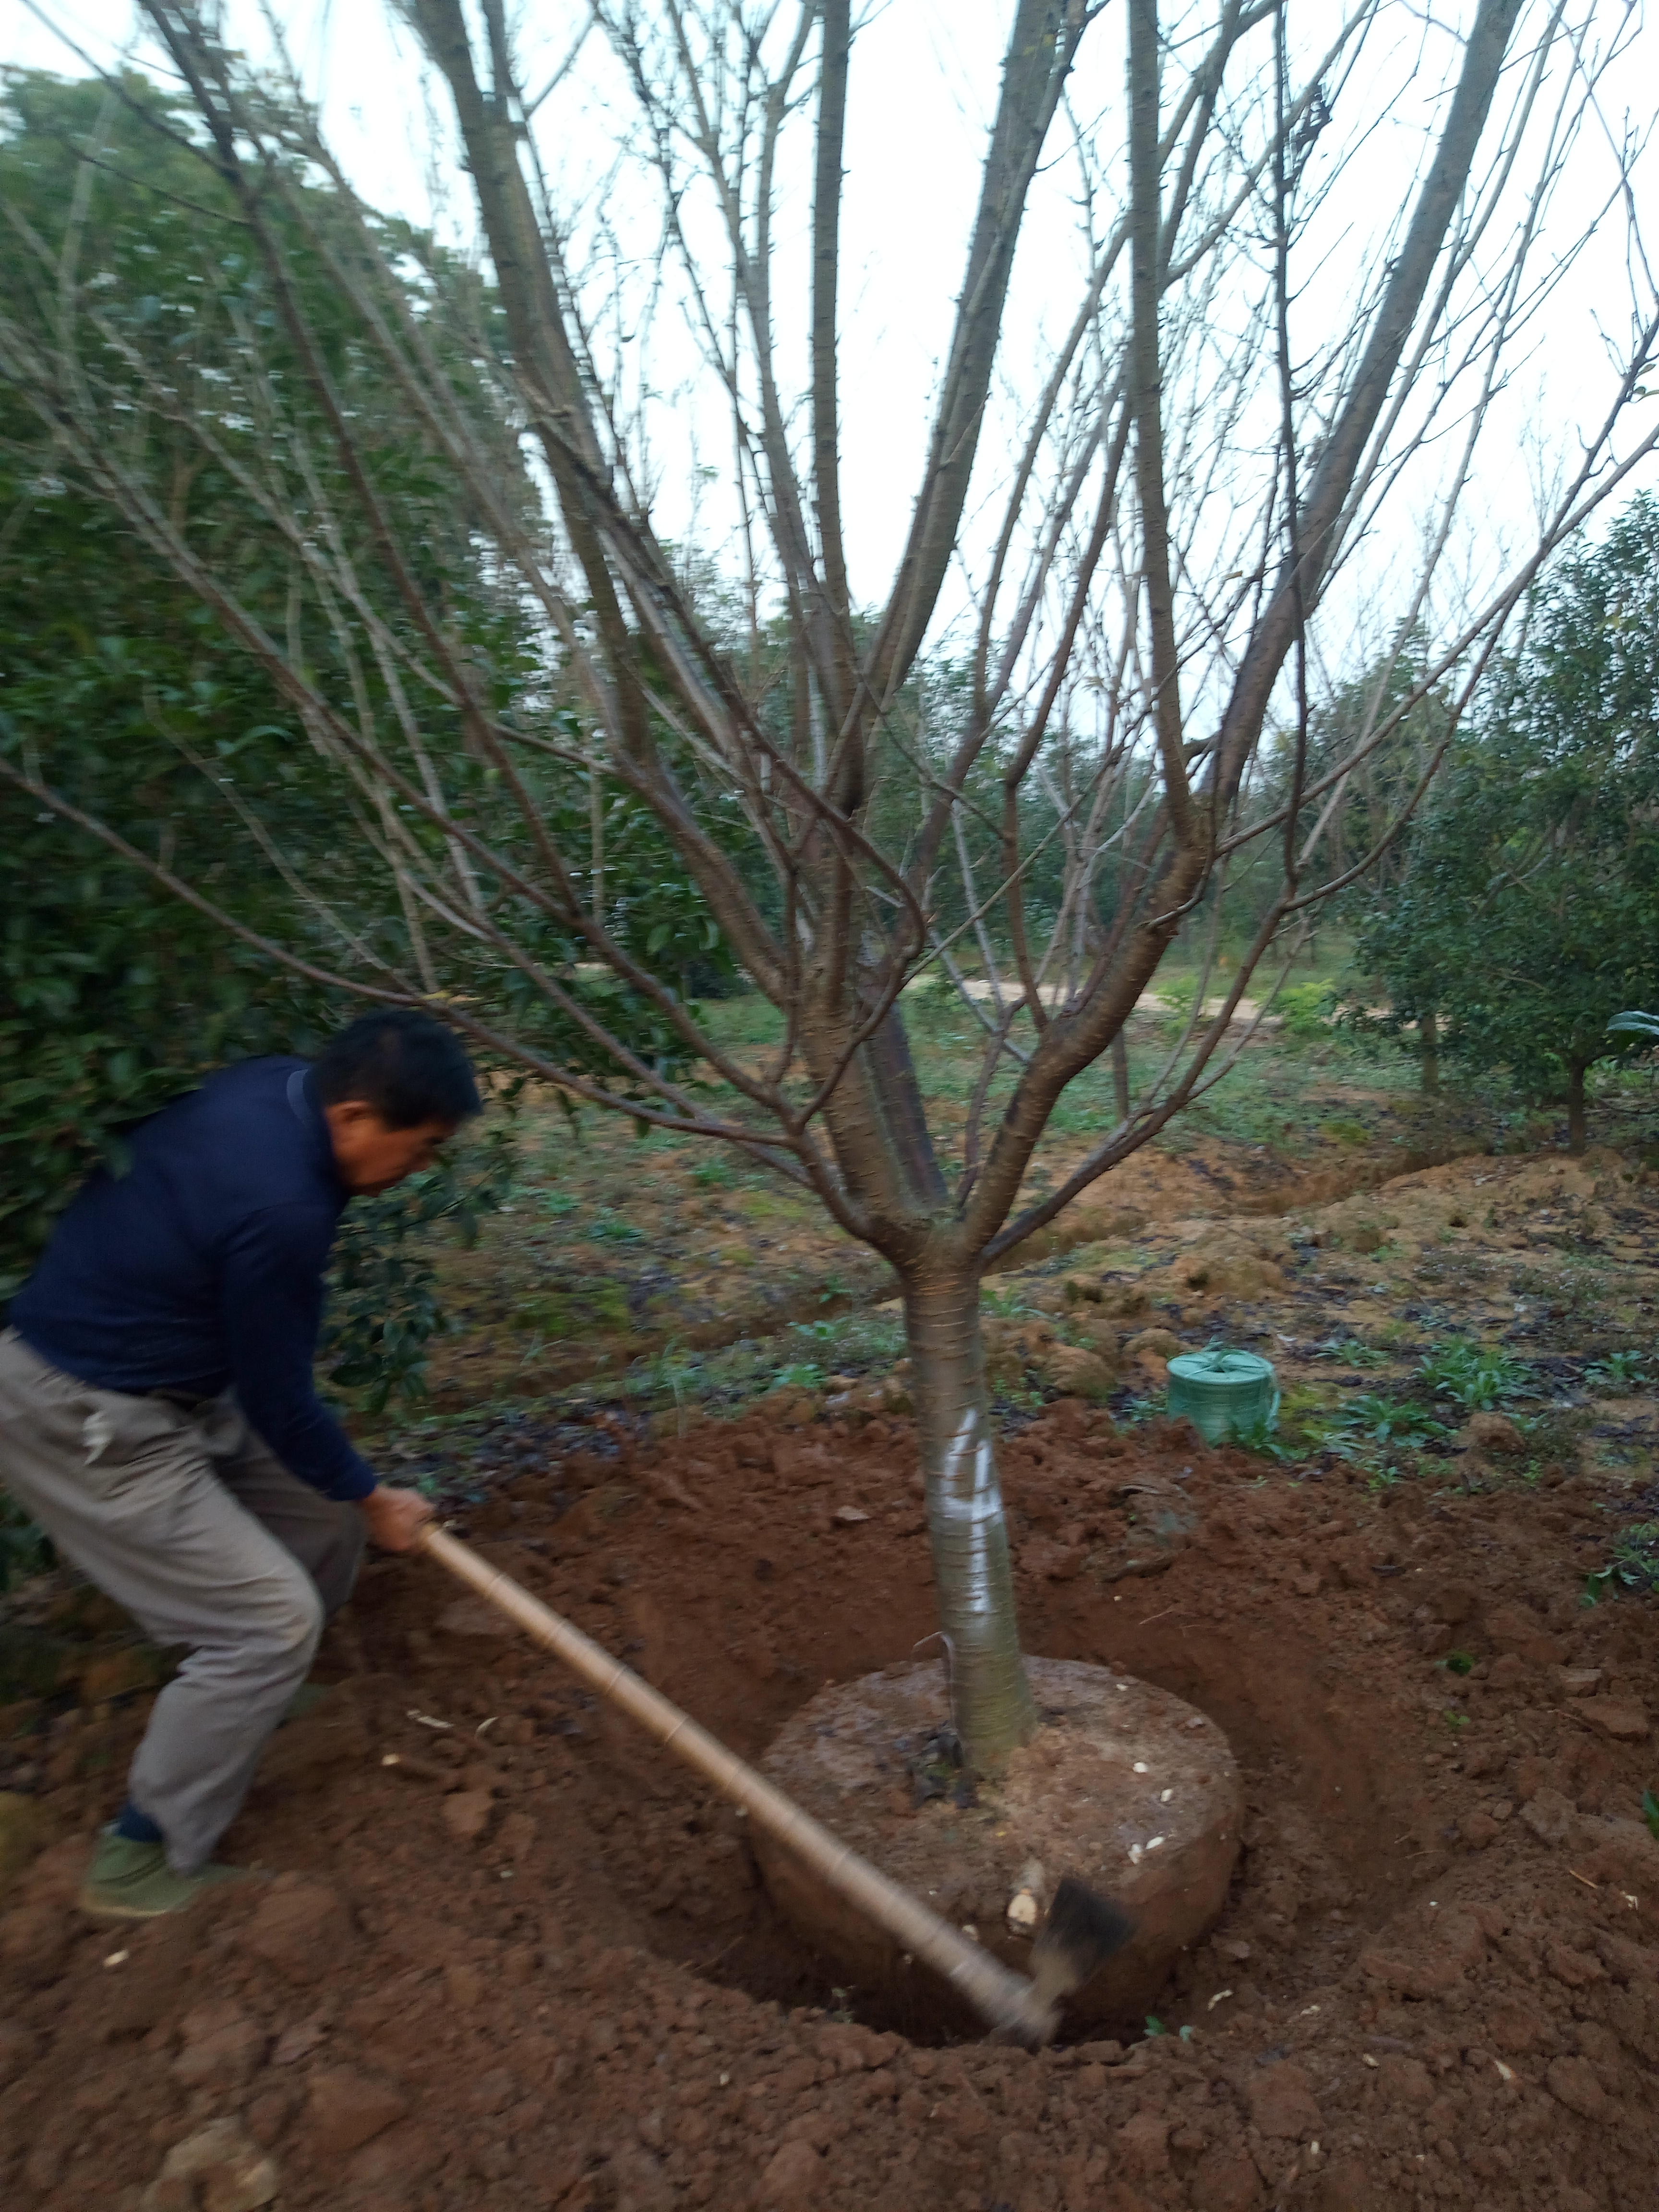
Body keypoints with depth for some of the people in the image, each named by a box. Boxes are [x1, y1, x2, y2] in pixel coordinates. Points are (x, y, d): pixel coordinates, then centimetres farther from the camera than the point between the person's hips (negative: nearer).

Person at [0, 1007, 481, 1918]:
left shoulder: (272, 1086, -6)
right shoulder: (280, 1209, -32)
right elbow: (279, 1404, -19)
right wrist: (374, 1499, -1)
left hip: (162, 1380, 9)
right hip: (87, 1427, -9)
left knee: (322, 1506, 16)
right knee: (271, 1620, -6)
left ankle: (253, 1693, 39)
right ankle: (140, 1862, 12)